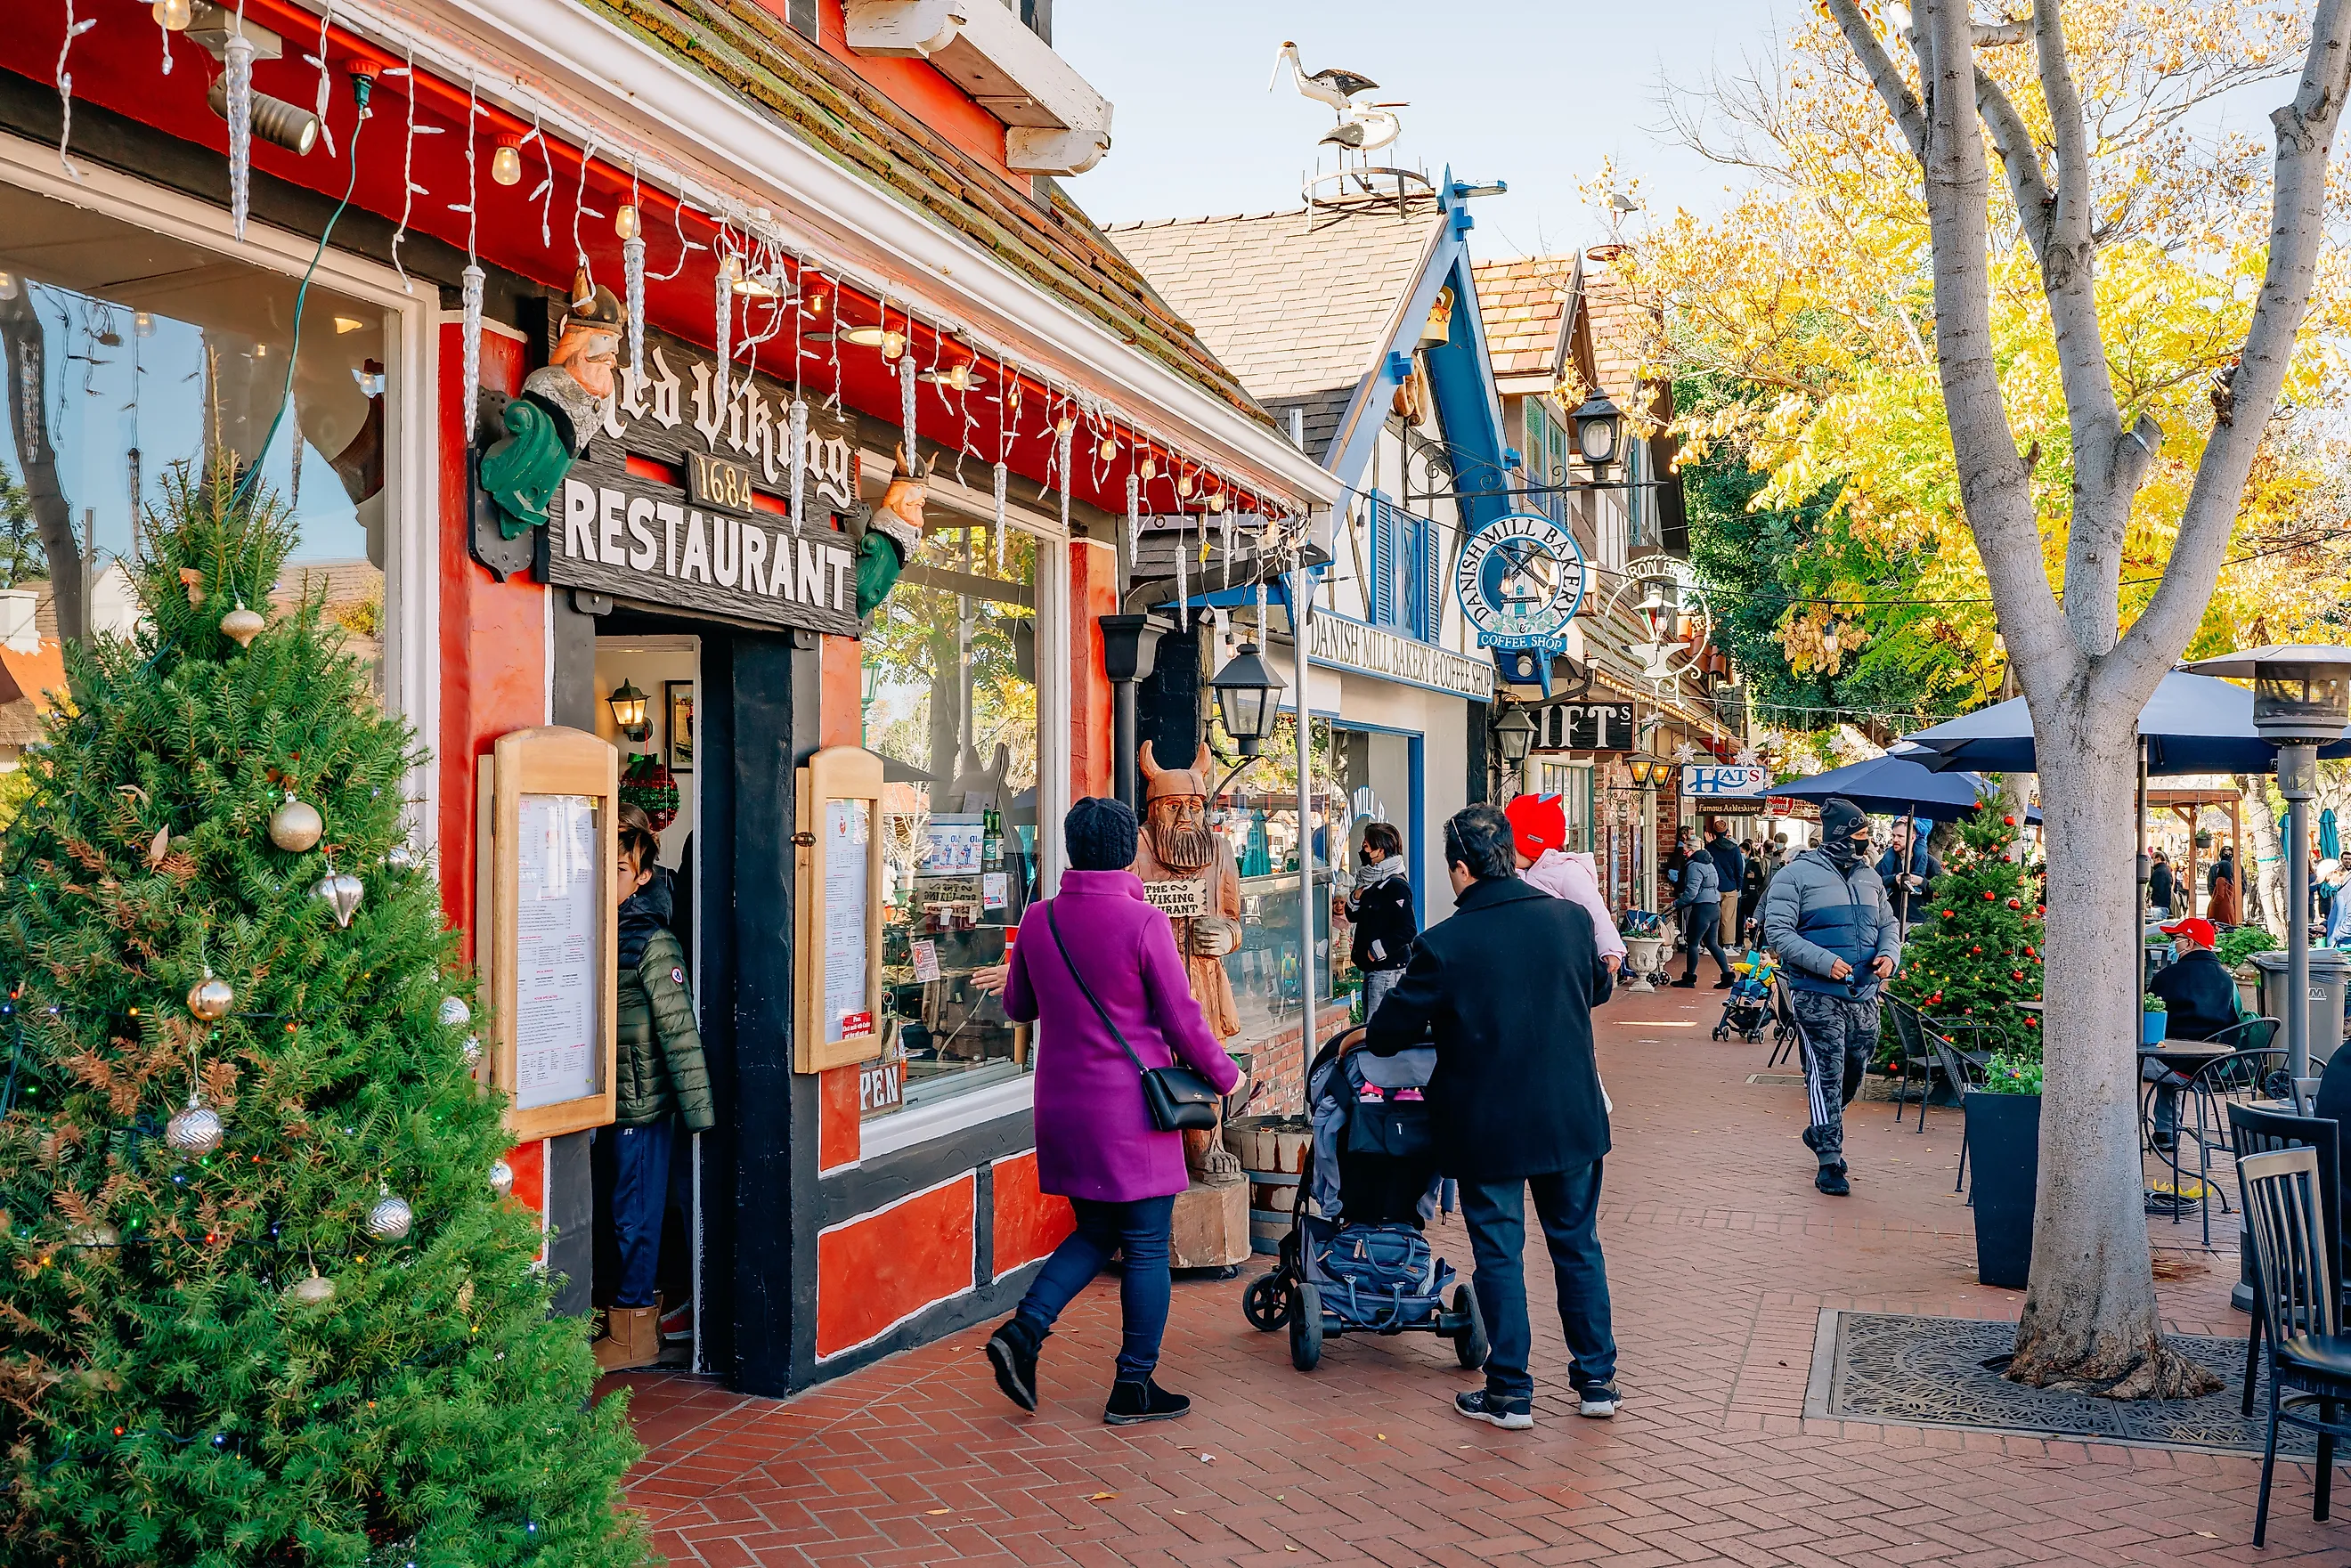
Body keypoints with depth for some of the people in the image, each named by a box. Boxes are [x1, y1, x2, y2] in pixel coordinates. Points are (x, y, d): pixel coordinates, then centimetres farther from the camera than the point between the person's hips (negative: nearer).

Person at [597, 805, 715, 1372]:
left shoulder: (653, 943, -14)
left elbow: (679, 1031, -16)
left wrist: (699, 1109, -16)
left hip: (642, 1106, -7)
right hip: (603, 1100, 7)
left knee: (634, 1215, 3)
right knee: (611, 1212, 15)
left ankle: (634, 1331, 15)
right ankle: (629, 1308, 29)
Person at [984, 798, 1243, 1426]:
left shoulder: (1037, 920, 1)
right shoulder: (1144, 923, -14)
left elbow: (1017, 1006, 15)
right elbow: (1182, 1019, -8)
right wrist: (1224, 1075, 7)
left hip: (1063, 1104, 6)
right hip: (1131, 1109, -5)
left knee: (1095, 1231, 20)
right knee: (1146, 1247, 6)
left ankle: (1024, 1328, 3)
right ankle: (1134, 1386, 12)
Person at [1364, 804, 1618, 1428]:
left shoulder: (1444, 944, -17)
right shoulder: (1573, 919, -4)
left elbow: (1390, 1030, -7)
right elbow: (1598, 986, 16)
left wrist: (1367, 1037, 16)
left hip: (1488, 1126, -4)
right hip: (1572, 1119, 4)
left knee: (1498, 1254, 8)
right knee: (1578, 1246, 17)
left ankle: (1510, 1394, 16)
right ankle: (1597, 1381, 25)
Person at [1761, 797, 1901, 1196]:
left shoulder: (1869, 876, 14)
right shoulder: (1797, 874, -7)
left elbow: (1887, 924, 23)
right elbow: (1777, 931, -12)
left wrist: (1889, 954, 0)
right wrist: (1824, 962, -21)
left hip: (1864, 996, 7)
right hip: (1817, 995, -6)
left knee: (1854, 1074, 14)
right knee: (1826, 1074, -7)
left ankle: (1822, 1133, 38)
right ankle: (1829, 1161, 1)